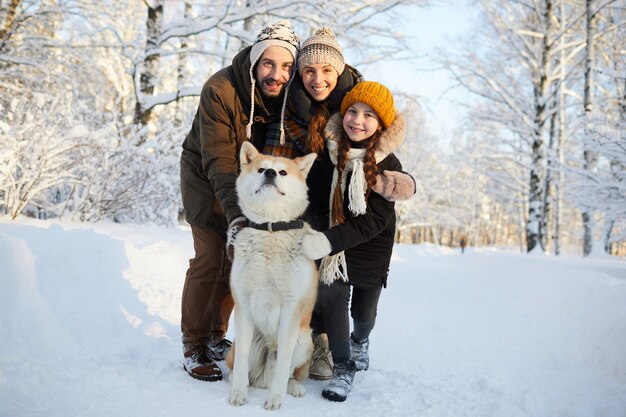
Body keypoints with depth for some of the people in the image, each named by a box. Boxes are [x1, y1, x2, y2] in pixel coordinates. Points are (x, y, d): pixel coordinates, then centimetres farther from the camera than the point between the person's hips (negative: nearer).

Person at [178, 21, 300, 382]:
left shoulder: (289, 96, -16)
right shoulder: (221, 90, -29)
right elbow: (218, 161, -32)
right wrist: (236, 215, -41)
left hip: (249, 178, 5)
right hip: (205, 176, -4)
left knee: (239, 256, 3)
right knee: (210, 257, -11)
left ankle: (215, 335, 20)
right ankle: (194, 345, 2)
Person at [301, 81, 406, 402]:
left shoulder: (388, 165, -18)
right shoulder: (329, 149, -10)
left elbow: (374, 220, -24)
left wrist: (330, 241, -35)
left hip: (371, 246, -1)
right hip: (331, 240, 1)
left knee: (364, 310, 12)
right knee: (332, 296, -14)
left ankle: (360, 340, 47)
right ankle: (343, 366, 5)